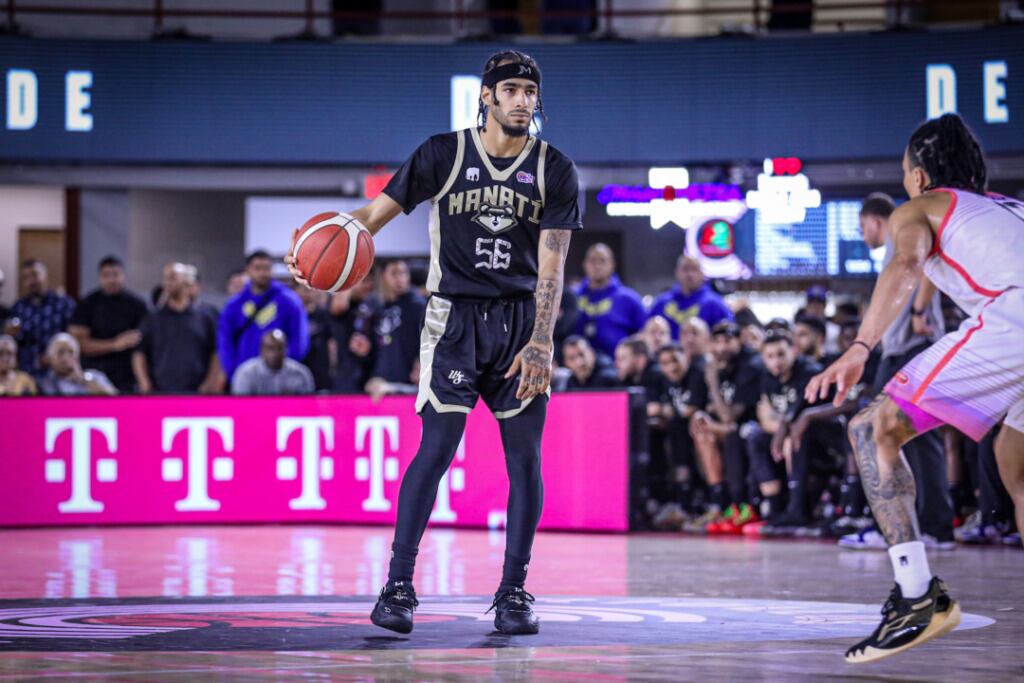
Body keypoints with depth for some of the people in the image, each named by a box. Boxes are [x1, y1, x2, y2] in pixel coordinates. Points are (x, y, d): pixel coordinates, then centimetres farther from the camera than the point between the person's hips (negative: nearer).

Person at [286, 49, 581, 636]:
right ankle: (398, 587, -10)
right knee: (438, 447, -12)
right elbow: (378, 211, -2)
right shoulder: (445, 154, -1)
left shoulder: (554, 170, 1)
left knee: (525, 456, 0)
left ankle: (514, 592, 9)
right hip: (454, 316, -2)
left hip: (521, 320, 2)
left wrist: (541, 342, -17)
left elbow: (551, 265, -6)